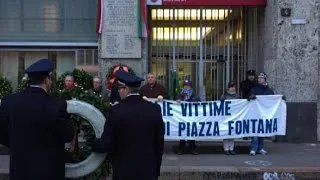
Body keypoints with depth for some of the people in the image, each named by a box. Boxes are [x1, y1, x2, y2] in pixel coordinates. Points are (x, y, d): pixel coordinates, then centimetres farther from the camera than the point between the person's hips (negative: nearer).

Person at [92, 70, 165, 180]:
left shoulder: (115, 111, -13)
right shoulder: (155, 109, -3)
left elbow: (107, 144, -11)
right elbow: (159, 142, 3)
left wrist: (91, 145, 9)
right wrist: (156, 169, 14)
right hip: (149, 171, 3)